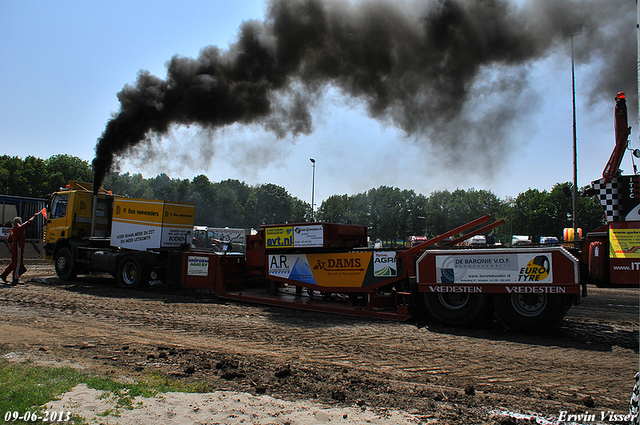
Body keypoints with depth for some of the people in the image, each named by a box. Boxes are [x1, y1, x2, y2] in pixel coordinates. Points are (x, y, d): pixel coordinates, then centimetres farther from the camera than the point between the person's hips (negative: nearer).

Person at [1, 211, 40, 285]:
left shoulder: (13, 230, 16)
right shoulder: (19, 228, -10)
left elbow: (9, 240, 20)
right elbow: (28, 222, -8)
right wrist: (34, 216, 3)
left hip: (14, 246, 9)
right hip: (18, 247, -9)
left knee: (14, 263, 18)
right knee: (17, 263, -5)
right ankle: (15, 279, -3)